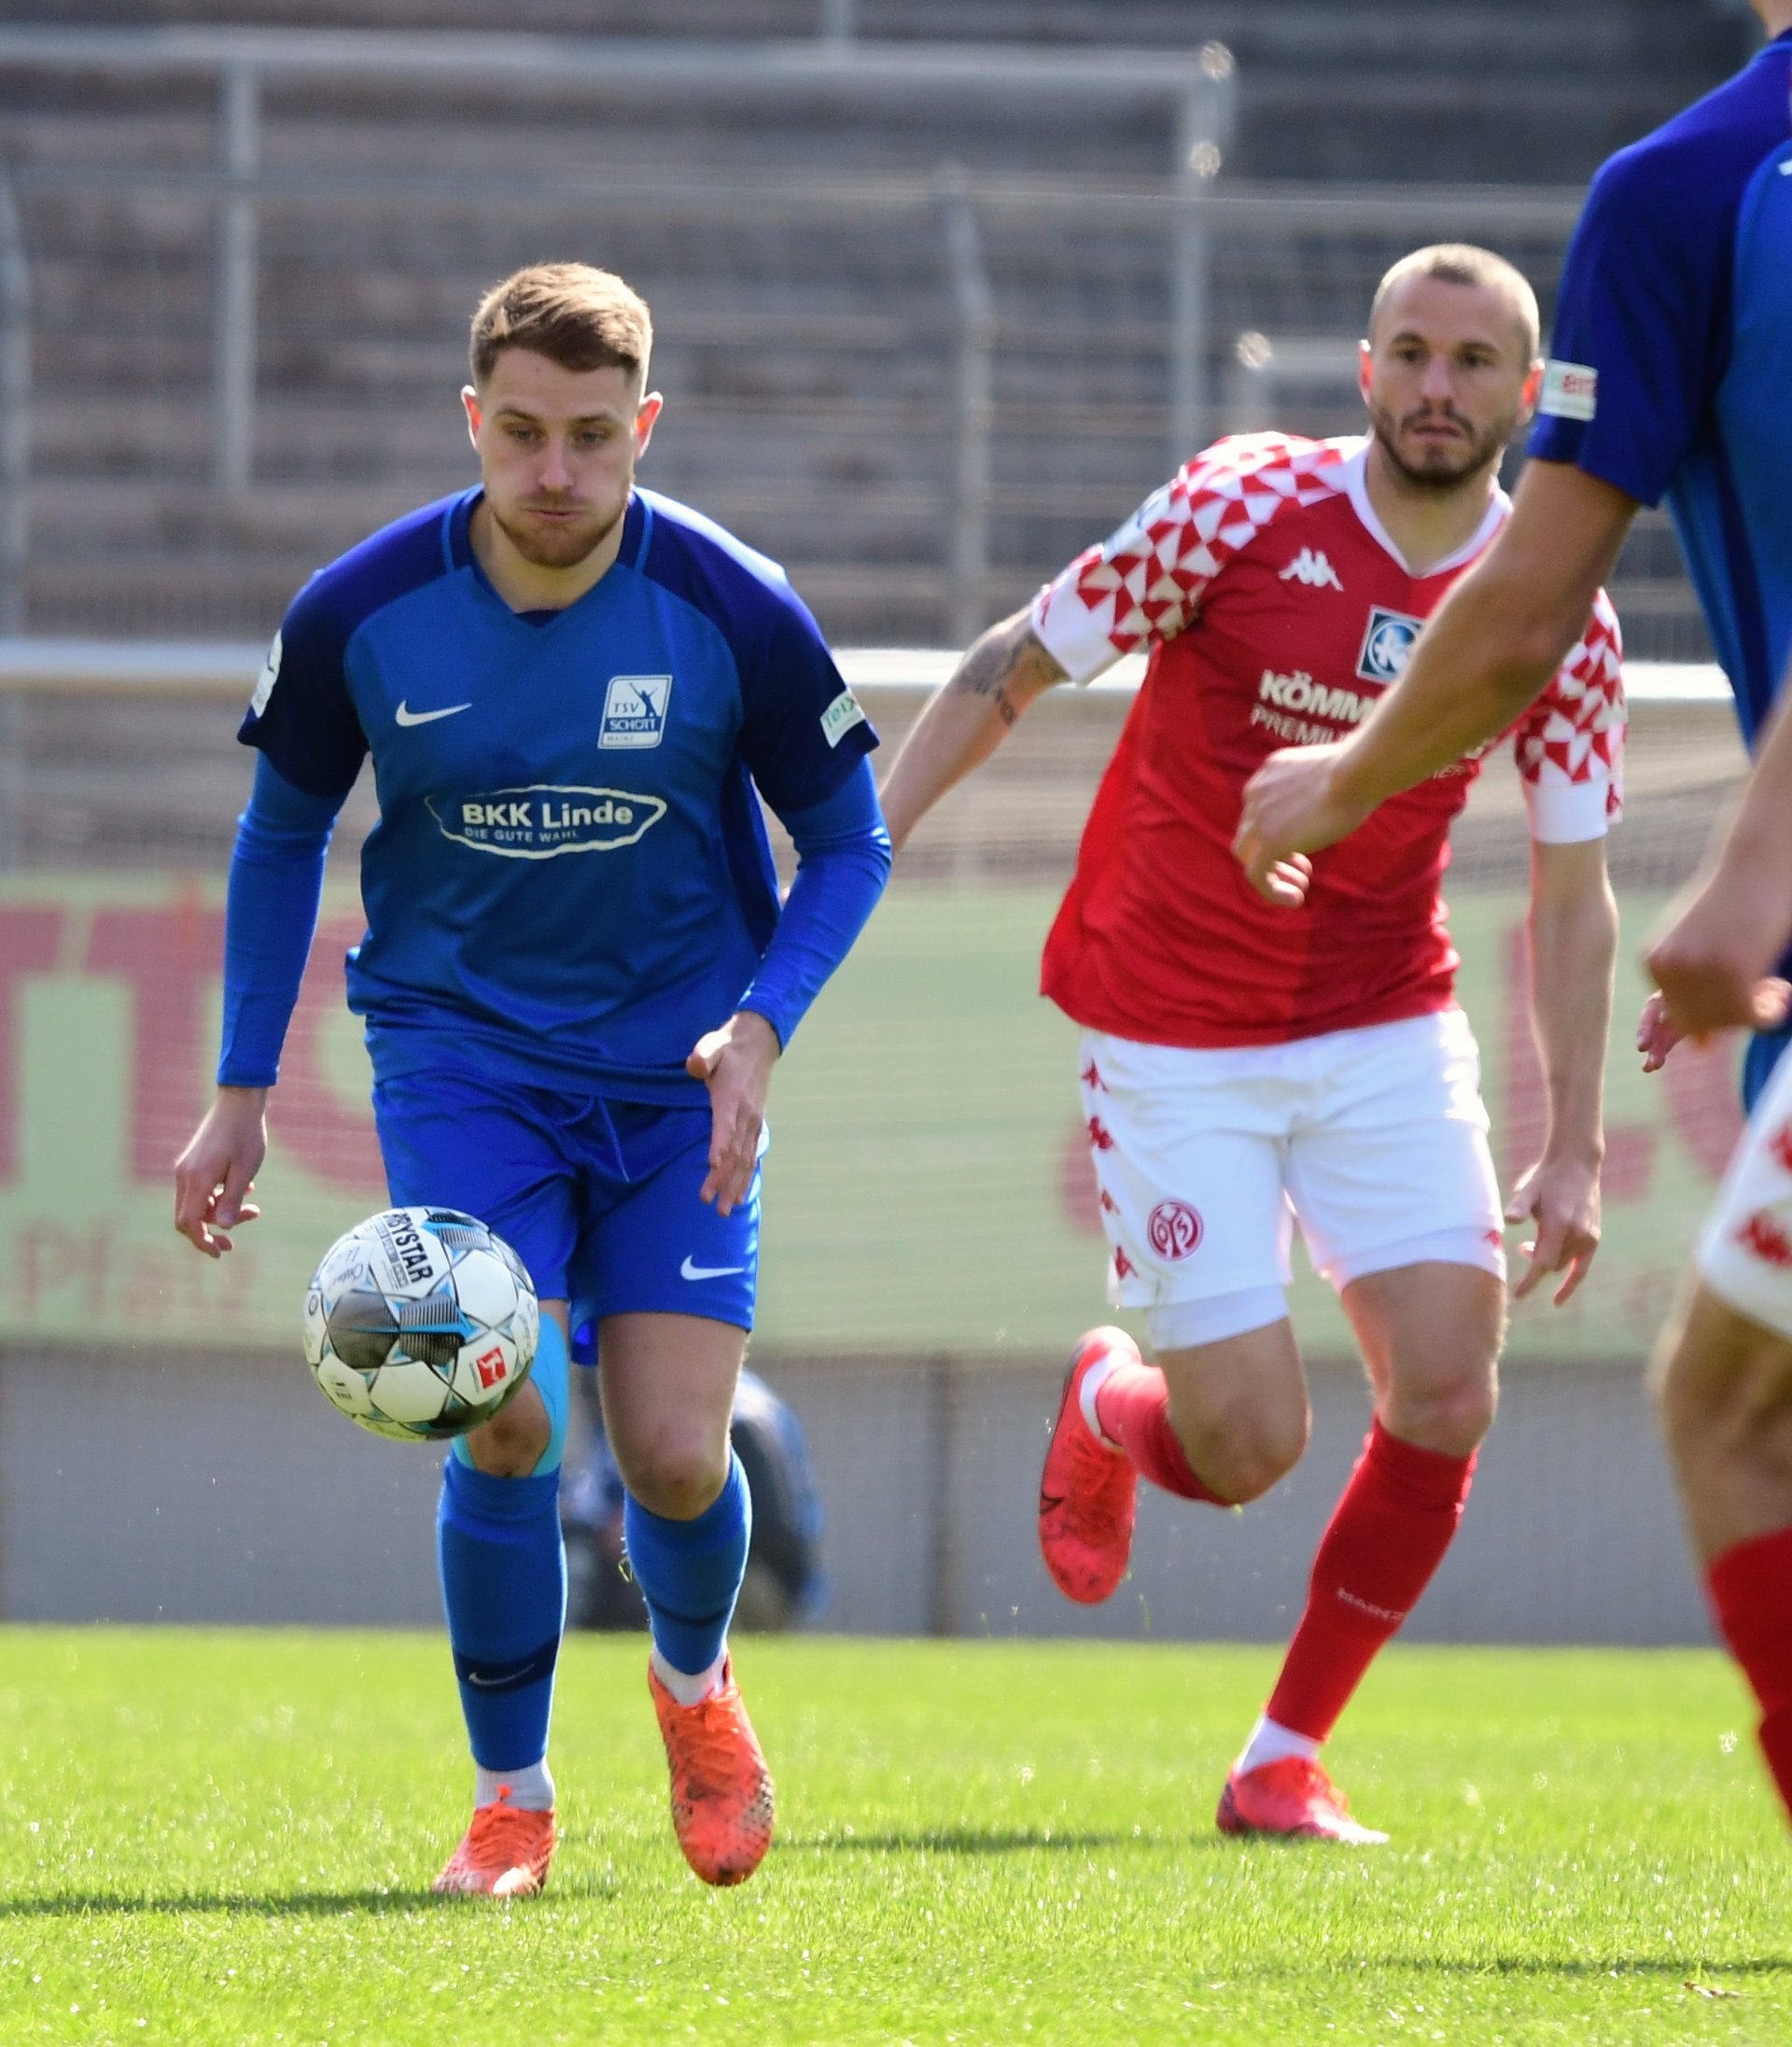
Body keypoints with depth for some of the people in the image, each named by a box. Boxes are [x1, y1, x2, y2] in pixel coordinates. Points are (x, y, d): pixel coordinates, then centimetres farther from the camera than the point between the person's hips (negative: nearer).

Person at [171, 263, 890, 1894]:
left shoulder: (734, 610, -14)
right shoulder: (360, 615, -11)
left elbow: (849, 841, 0)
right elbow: (283, 833, 6)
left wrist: (760, 1028, -16)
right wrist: (242, 1095, 3)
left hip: (674, 1074, 0)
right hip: (459, 1053, 0)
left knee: (676, 1456, -7)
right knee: (506, 1417, -17)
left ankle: (694, 1680, 30)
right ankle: (510, 1800, 4)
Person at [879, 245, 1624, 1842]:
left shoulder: (1558, 616, -5)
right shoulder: (1244, 510, -14)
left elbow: (1572, 899, 4)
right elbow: (1012, 672, -4)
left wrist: (1574, 1150, 0)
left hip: (1389, 1032, 3)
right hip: (1173, 1037, -3)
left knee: (1447, 1398, -12)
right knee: (1250, 1446, -9)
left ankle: (1286, 1758, 7)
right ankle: (1109, 1406, 30)